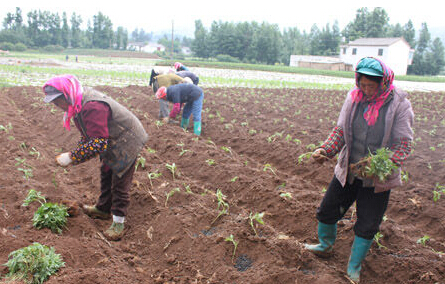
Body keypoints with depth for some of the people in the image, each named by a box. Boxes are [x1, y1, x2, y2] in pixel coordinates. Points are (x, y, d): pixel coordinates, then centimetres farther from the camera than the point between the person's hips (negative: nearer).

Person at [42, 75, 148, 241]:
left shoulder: (92, 107, -34)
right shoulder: (79, 104, 0)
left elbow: (99, 142, -36)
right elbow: (88, 135, 10)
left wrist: (72, 157, -29)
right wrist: (74, 154, -3)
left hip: (127, 142, -10)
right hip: (112, 142, 10)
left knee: (120, 183, -3)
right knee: (106, 175, 23)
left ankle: (118, 223, 11)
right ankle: (103, 209, 43)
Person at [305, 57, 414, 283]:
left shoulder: (399, 105, -14)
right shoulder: (354, 98, -5)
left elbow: (403, 144, -12)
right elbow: (340, 130, 1)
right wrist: (325, 150, -16)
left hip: (378, 178, -3)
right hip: (347, 171, 3)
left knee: (367, 226, 8)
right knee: (327, 211, 13)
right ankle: (325, 245, 44)